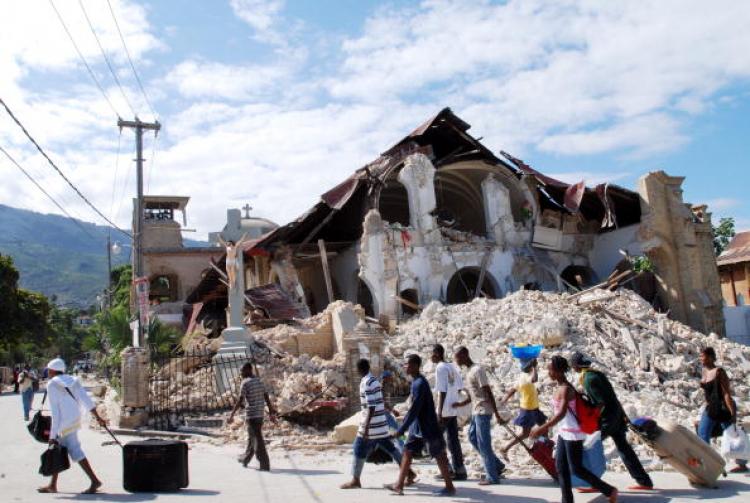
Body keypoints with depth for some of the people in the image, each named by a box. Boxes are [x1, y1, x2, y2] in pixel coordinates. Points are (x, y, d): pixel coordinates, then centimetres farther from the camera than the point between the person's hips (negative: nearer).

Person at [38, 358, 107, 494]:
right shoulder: (73, 381, 11)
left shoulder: (52, 385, -8)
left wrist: (52, 435, -10)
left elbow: (55, 411, -12)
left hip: (65, 424, -8)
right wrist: (98, 417, 1)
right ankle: (52, 485, 25)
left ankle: (94, 481, -12)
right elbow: (86, 400, 3)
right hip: (75, 420, 8)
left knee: (75, 451, -8)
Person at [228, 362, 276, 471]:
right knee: (252, 438, 20)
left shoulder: (245, 383, -11)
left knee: (258, 439, -6)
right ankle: (245, 459, 36)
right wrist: (272, 413, 14)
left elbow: (240, 401, -17)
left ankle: (265, 465, -7)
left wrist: (231, 415, -14)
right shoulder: (259, 381, 11)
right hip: (260, 414, 8)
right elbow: (267, 398, 11)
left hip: (251, 415, -8)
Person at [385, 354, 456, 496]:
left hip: (428, 428, -10)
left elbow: (414, 410, -25)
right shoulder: (416, 382, 7)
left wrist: (400, 430, -23)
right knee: (407, 452, 10)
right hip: (418, 427, 10)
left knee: (439, 456, 2)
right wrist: (404, 426, 23)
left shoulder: (420, 384, -23)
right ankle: (399, 485, 15)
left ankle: (449, 487, 14)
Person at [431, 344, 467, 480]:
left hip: (444, 411, -8)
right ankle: (459, 470, 12)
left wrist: (439, 413, -19)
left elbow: (442, 392, -19)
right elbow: (459, 388, 14)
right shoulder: (453, 367, 11)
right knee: (453, 440, 11)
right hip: (453, 410, 8)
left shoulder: (440, 368, -14)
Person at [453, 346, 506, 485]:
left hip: (483, 412, -10)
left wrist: (497, 415, -20)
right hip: (476, 412, 10)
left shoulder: (477, 370, -16)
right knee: (473, 438, 14)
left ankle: (492, 477, 5)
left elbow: (489, 393, -19)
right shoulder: (470, 371, 13)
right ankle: (497, 465, 21)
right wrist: (461, 404, 8)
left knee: (483, 444, -4)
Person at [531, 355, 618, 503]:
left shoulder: (566, 389, -22)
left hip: (573, 433, -9)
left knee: (576, 469, 1)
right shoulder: (560, 387, 6)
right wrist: (546, 427, 22)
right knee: (560, 466, 10)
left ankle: (609, 490, 15)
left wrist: (542, 428, -36)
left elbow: (561, 413, -32)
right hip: (563, 432, 9)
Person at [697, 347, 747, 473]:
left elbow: (727, 393, -21)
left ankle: (743, 465, 19)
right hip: (710, 408, 8)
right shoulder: (704, 371, 5)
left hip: (723, 408, -8)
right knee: (702, 435, 5)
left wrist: (733, 413, -23)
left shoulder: (719, 372, -19)